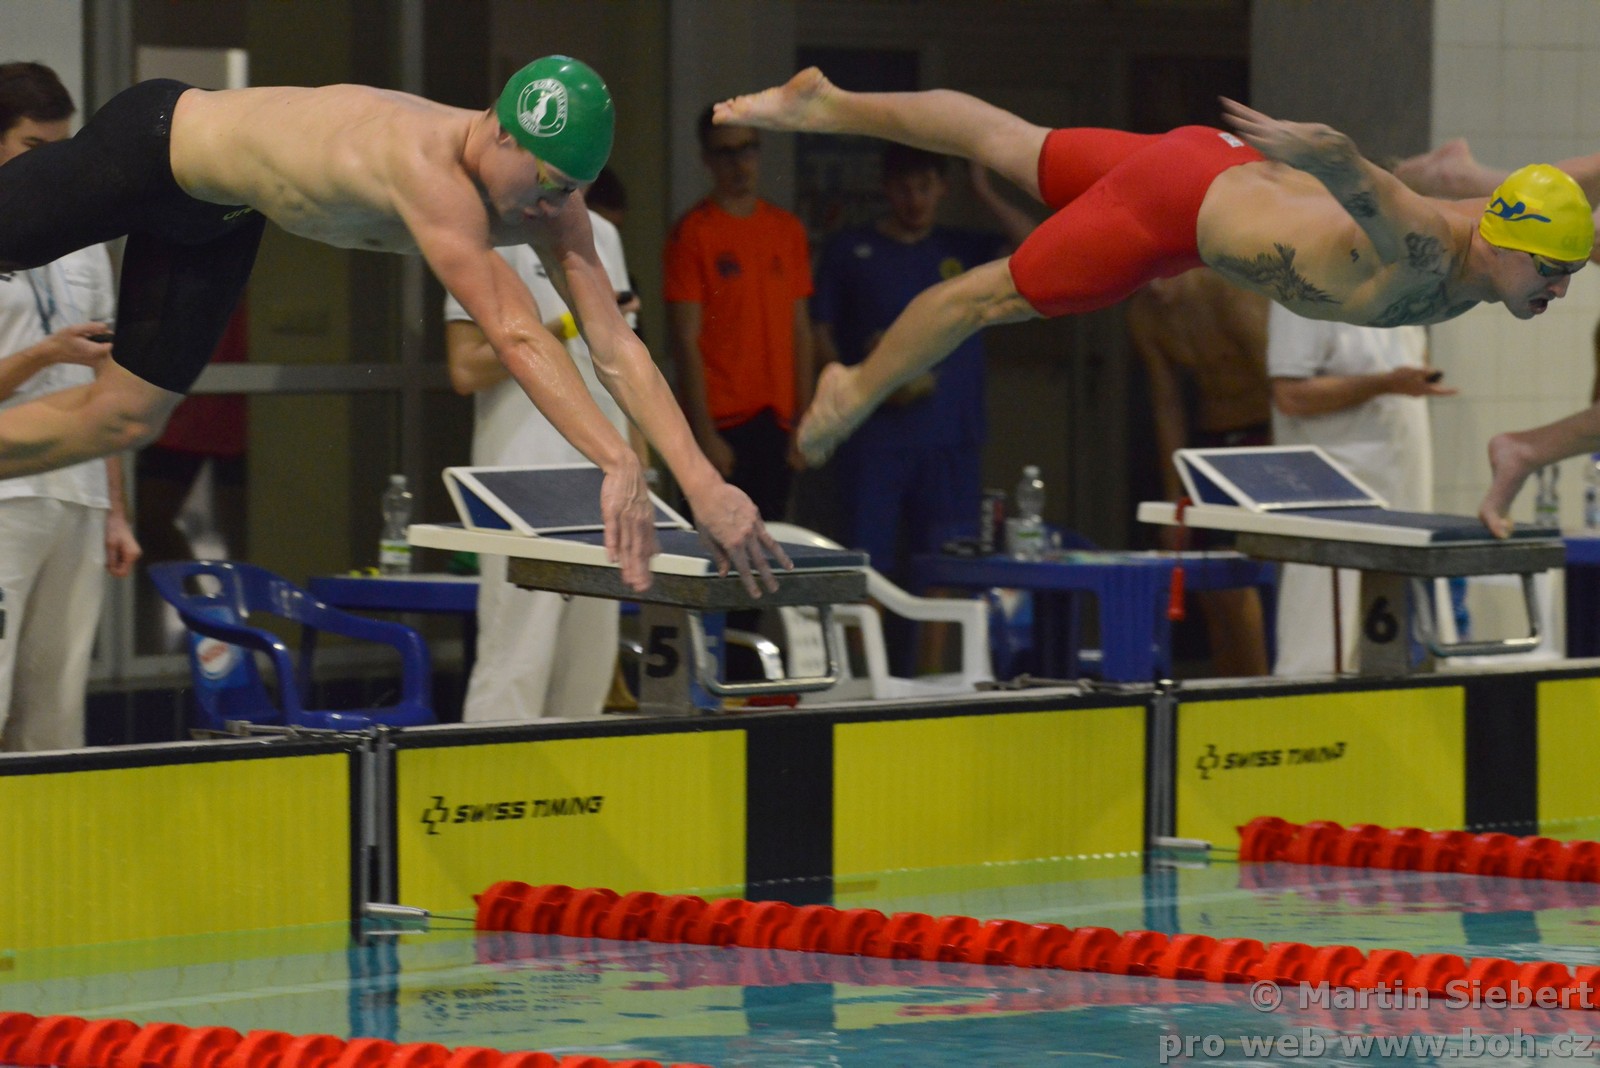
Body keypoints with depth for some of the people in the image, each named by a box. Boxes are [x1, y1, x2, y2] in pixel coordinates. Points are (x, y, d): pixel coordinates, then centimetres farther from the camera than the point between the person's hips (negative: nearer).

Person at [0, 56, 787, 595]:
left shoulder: (551, 205, -23)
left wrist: (703, 483, -32)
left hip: (215, 220, 8)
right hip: (152, 145, -8)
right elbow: (515, 336, -53)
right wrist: (618, 465, -59)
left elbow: (616, 347, -23)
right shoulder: (427, 165, -46)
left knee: (126, 416, 12)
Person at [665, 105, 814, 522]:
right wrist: (705, 435, -12)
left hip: (774, 424, 5)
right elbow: (685, 339, -7)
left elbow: (800, 330, 15)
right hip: (720, 424, -5)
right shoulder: (693, 233, -3)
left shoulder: (787, 230, 12)